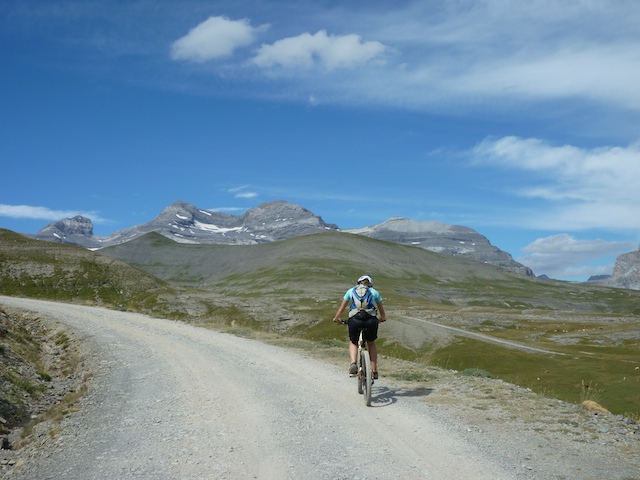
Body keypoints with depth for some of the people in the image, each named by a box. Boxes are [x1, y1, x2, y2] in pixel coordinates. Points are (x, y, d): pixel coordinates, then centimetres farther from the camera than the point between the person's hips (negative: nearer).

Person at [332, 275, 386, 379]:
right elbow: (381, 310, 33)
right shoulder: (374, 292, 23)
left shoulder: (351, 291, 23)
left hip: (355, 320, -1)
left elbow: (341, 308, 25)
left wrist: (336, 318, 42)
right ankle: (374, 371, 22)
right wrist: (382, 318, 53)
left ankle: (353, 363, -2)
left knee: (353, 343, 25)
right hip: (371, 320, 1)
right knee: (371, 343, 26)